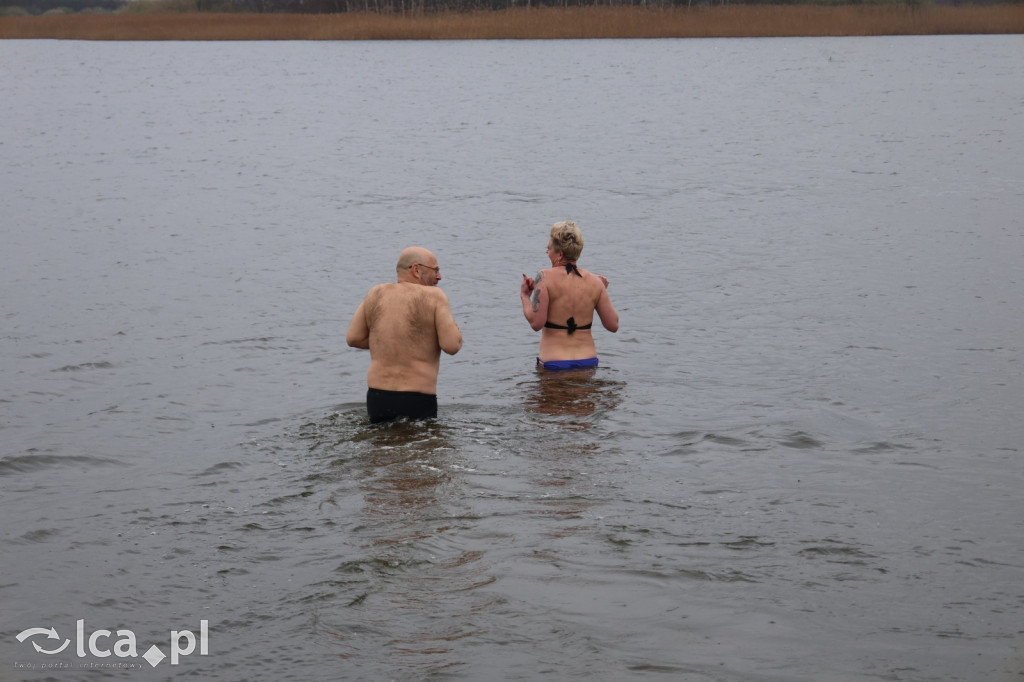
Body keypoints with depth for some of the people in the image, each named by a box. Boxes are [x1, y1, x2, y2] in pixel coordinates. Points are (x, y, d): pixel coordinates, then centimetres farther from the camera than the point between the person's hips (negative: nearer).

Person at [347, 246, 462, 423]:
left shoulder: (377, 294, 9)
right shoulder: (433, 296, -4)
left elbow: (353, 338, 9)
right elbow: (452, 346, -10)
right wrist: (453, 328, 11)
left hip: (377, 397, 4)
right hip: (418, 402, -4)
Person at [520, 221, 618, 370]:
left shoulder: (545, 278, -7)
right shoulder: (595, 282, 3)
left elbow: (536, 323, -14)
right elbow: (613, 325, 5)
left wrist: (524, 296, 3)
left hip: (554, 364, -4)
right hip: (588, 362, 4)